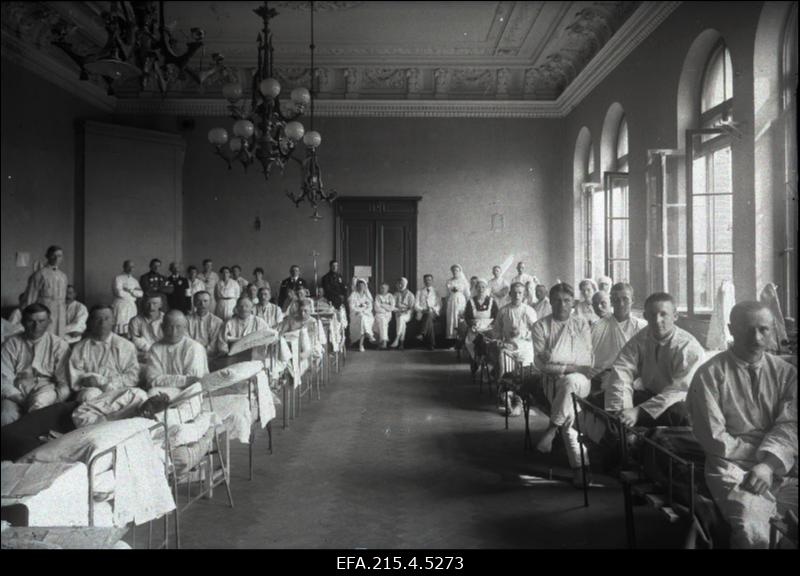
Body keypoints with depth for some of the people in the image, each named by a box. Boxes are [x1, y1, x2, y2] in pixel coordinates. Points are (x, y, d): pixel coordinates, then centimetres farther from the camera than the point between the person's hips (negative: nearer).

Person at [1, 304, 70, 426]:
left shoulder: (59, 345, 5)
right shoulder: (11, 344, 8)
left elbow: (64, 383, 0)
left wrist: (54, 399, -19)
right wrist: (20, 399, -16)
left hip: (46, 388, -1)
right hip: (17, 390, 1)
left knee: (39, 403, -37)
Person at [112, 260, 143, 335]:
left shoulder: (134, 280, 17)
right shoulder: (118, 278, -1)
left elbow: (141, 293, 5)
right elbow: (119, 292, -13)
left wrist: (130, 290, -10)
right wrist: (134, 293, -1)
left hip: (132, 306, 6)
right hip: (121, 306, -6)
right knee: (121, 329, -10)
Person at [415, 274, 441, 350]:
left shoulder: (436, 291, 17)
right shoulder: (420, 291, 18)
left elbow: (439, 305, 10)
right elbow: (416, 304, 10)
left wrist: (434, 309, -11)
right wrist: (422, 310, -10)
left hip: (433, 313, 0)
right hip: (422, 312, 0)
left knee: (429, 315, -39)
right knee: (429, 322, -35)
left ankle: (422, 334, -52)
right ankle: (431, 344, -41)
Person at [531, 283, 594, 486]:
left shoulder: (582, 325, 12)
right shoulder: (541, 327, 7)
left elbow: (586, 362, 2)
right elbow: (540, 363, -4)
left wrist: (554, 359, -9)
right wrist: (571, 366, -12)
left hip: (580, 380, 0)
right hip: (553, 381, 0)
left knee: (569, 381, -37)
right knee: (568, 416, -27)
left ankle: (552, 428, -24)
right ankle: (579, 465, -17)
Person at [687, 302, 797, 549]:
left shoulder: (786, 372, 10)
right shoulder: (710, 374, -3)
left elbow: (789, 426, -2)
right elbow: (714, 438, -6)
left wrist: (769, 463, -18)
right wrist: (761, 454, -4)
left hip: (783, 469, 4)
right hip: (734, 468, -4)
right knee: (753, 533, -30)